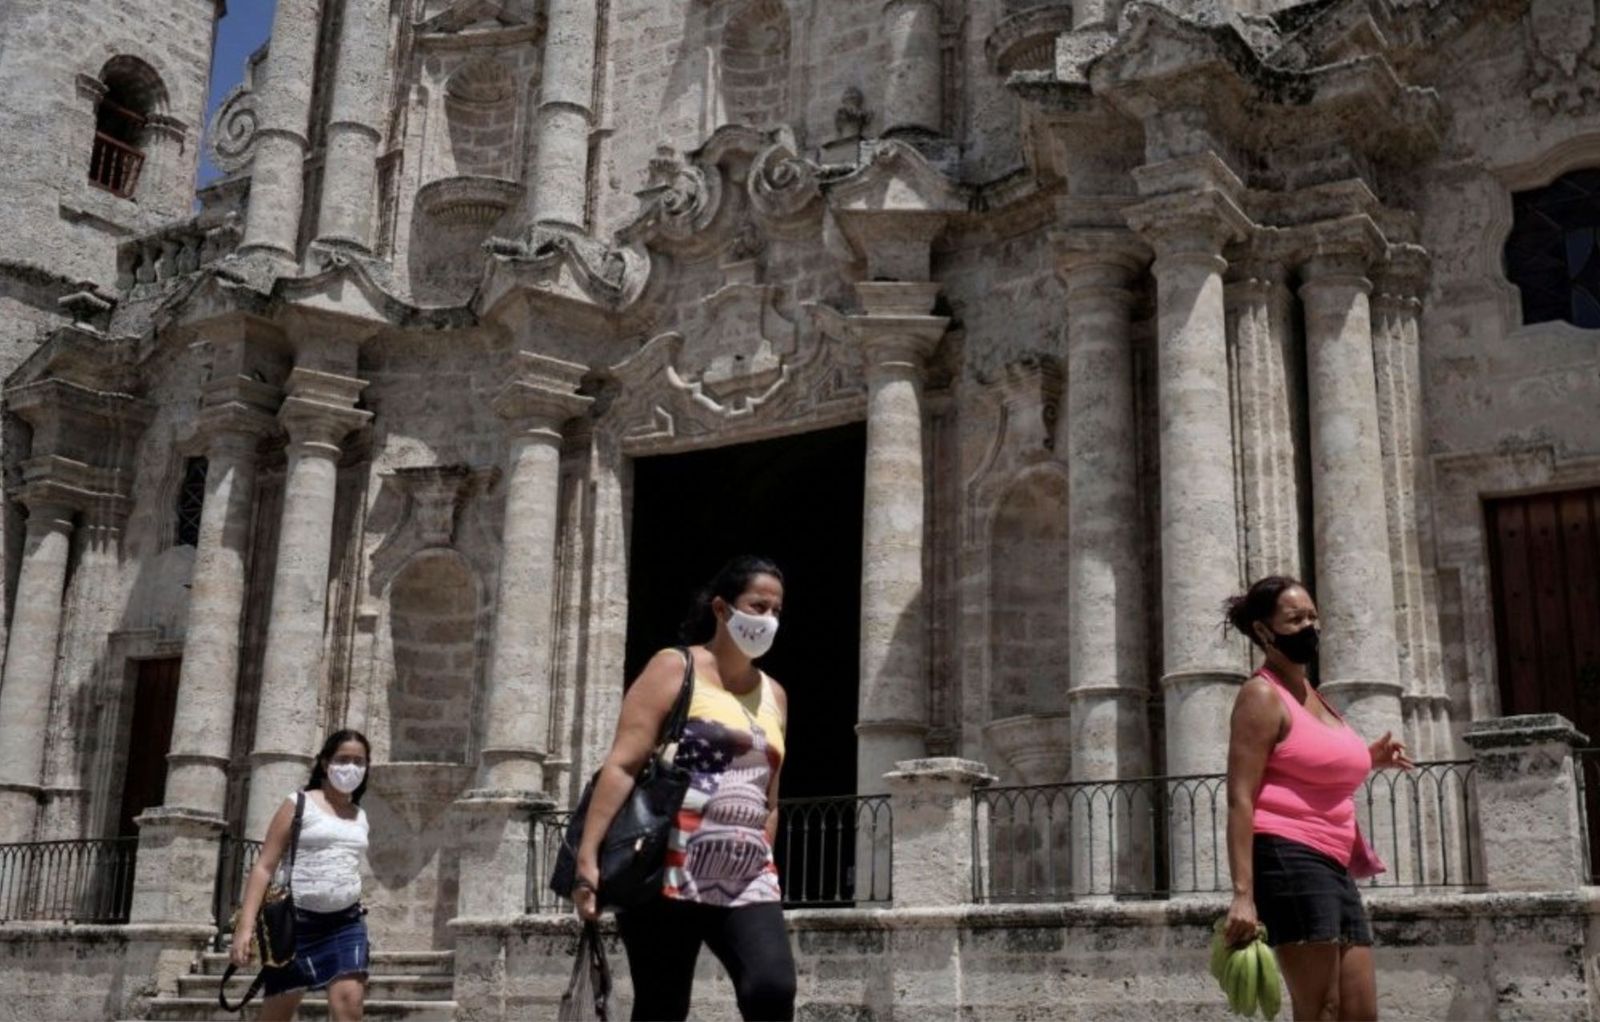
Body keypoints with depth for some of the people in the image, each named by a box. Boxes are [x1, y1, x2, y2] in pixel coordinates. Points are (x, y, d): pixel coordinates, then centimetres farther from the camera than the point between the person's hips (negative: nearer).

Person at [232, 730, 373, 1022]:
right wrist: (246, 925, -15)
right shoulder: (299, 804, 0)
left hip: (346, 923, 3)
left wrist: (362, 939, 23)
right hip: (299, 921, -3)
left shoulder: (360, 816, 14)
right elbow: (265, 867, -5)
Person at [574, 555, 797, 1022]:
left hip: (746, 882, 5)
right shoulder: (674, 669, 0)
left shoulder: (774, 696, 16)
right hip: (668, 873, -4)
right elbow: (622, 765, -9)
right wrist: (588, 857, -18)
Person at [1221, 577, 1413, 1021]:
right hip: (1289, 860, -9)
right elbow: (1241, 799, -15)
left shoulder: (1312, 695, 22)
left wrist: (1369, 759, 21)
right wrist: (1243, 893, -24)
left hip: (1331, 868, 9)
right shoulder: (1262, 695, -6)